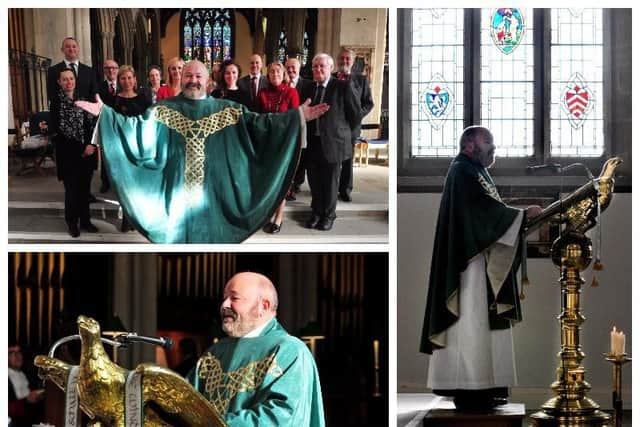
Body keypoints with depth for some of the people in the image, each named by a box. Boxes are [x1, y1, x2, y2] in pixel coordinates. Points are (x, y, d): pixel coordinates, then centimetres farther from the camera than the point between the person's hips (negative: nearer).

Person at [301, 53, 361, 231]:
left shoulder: (343, 87, -9)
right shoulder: (309, 88, 8)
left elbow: (355, 113, -3)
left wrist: (343, 130, 5)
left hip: (333, 143, -4)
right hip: (312, 143, 4)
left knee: (330, 183, 6)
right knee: (314, 181, 11)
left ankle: (328, 215, 20)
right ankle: (317, 212, 26)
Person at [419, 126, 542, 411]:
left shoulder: (478, 173, 20)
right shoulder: (462, 172, -10)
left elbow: (490, 213, 16)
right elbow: (486, 210, -18)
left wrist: (522, 217, 4)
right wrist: (523, 214, -15)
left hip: (486, 263, 10)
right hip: (470, 261, -10)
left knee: (485, 321, 7)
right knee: (471, 321, -10)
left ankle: (483, 387, 7)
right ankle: (468, 391, -11)